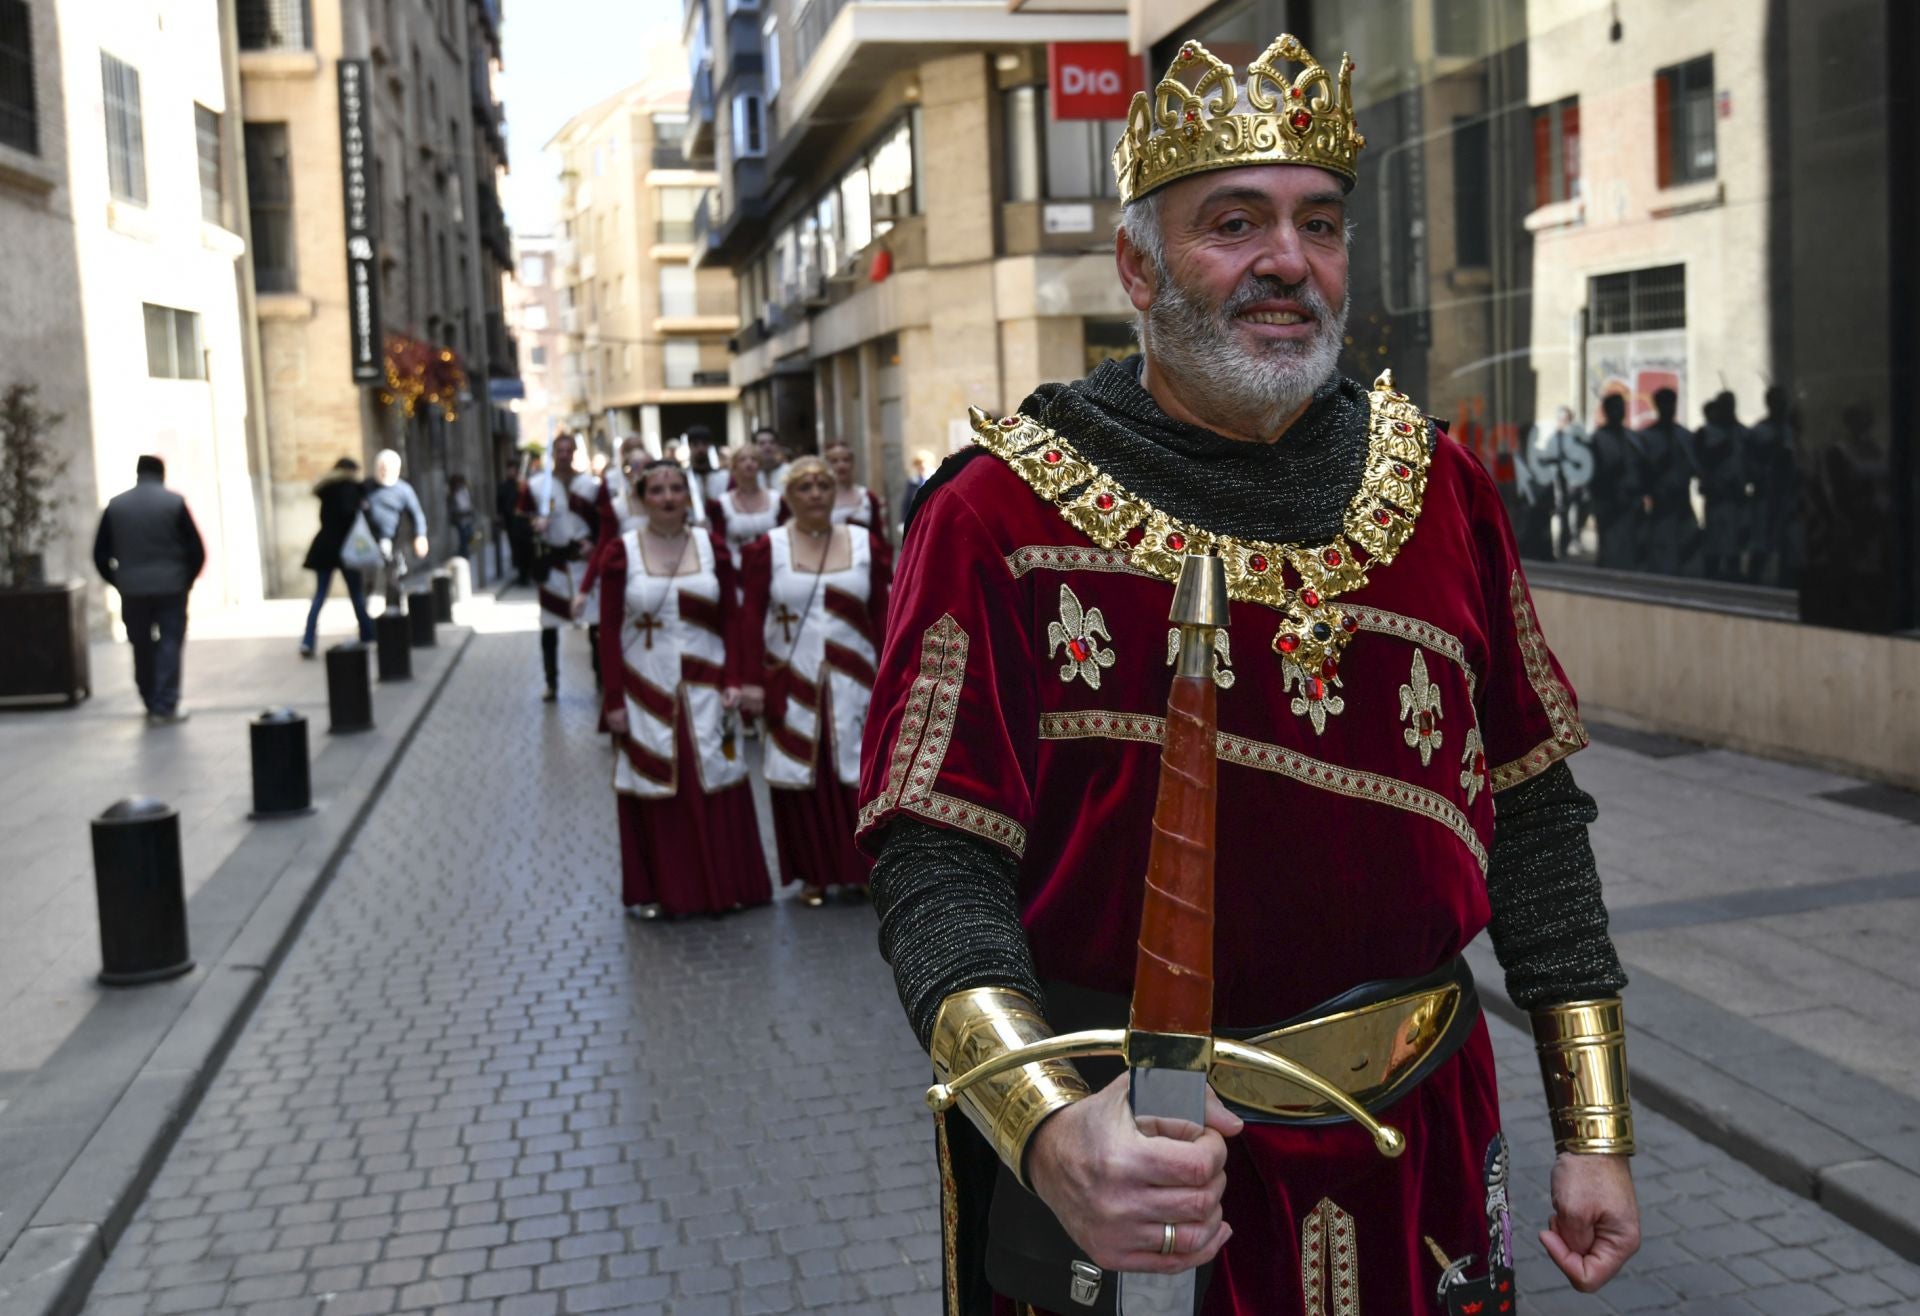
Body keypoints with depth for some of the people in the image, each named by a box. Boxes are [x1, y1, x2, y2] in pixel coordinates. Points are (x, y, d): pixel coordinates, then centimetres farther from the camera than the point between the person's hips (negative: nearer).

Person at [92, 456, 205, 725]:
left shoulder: (115, 506, 3)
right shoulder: (174, 503, -5)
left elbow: (101, 553, 4)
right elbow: (196, 549, -7)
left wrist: (118, 581, 13)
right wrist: (187, 579, 6)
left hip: (132, 589, 2)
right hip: (171, 587, -2)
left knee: (142, 647, 14)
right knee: (169, 644, 3)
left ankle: (152, 704, 21)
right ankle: (165, 707, -4)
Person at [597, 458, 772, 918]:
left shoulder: (712, 547, 3)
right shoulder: (622, 552, -2)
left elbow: (731, 620, 5)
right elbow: (609, 630, -2)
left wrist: (733, 680, -5)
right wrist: (614, 699, -6)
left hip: (704, 687, 2)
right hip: (647, 687, -1)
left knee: (714, 785, 5)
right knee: (653, 791, 4)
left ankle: (724, 885, 18)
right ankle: (653, 892, 17)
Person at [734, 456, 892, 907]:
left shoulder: (866, 544, 4)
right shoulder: (767, 548, 0)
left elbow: (881, 616, 4)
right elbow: (751, 617, -3)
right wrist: (751, 680, -11)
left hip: (852, 681, 1)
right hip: (792, 681, -1)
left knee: (857, 776, 2)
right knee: (802, 777, 5)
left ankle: (862, 867, 16)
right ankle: (813, 873, 15)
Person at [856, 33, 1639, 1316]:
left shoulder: (1440, 486, 1)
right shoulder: (1001, 515, -12)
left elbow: (1533, 814, 5)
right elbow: (940, 866, -17)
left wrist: (1596, 1133, 4)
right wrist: (1049, 1128, -33)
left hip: (1417, 1150, 4)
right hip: (1124, 1165, -3)